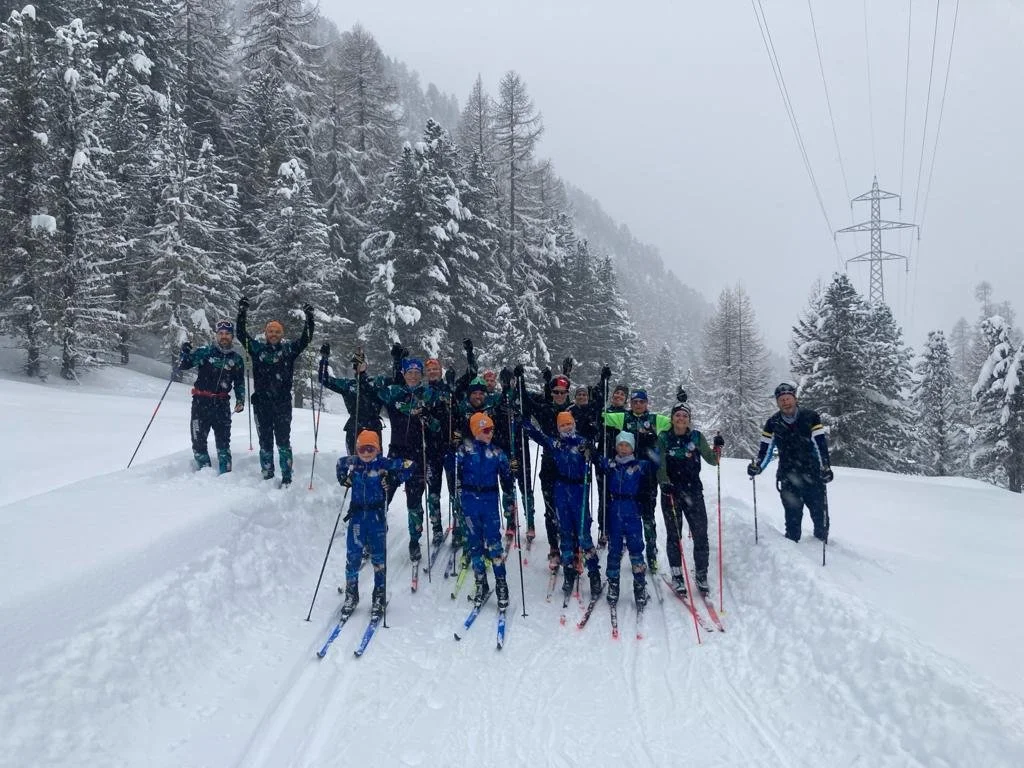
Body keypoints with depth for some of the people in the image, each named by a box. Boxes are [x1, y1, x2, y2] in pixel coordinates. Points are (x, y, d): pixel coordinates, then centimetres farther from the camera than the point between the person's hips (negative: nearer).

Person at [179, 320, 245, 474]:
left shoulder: (236, 359, 9)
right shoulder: (205, 352, 2)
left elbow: (240, 383, 18)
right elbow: (182, 366, 2)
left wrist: (240, 400, 6)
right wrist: (185, 353, -16)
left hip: (222, 404, 1)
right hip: (201, 403, -1)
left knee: (223, 442, 1)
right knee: (198, 441, -2)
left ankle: (225, 474, 7)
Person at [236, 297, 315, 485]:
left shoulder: (289, 349, 7)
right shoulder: (257, 348, 9)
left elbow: (306, 339, 2)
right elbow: (241, 334, 6)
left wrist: (309, 318, -5)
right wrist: (242, 312, 0)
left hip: (282, 402, -2)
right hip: (261, 401, 2)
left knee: (283, 440, -2)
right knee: (265, 440, 7)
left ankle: (287, 478, 1)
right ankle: (267, 476, 16)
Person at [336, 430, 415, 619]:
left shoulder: (384, 464, -9)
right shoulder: (352, 463, 1)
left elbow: (409, 466, -6)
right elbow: (340, 464, 24)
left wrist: (393, 478, -14)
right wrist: (344, 478, 8)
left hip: (376, 515, -2)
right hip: (357, 515, 2)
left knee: (378, 557, 5)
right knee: (353, 556, 5)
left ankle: (379, 599, 17)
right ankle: (351, 596, 22)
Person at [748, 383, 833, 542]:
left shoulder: (810, 417, -4)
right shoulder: (773, 423, 2)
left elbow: (821, 444, -11)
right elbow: (765, 449, 4)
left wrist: (825, 467, -22)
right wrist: (757, 466, -12)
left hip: (813, 477, -1)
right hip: (788, 479, 1)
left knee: (819, 514, 3)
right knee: (793, 517, -1)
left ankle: (822, 541, 24)